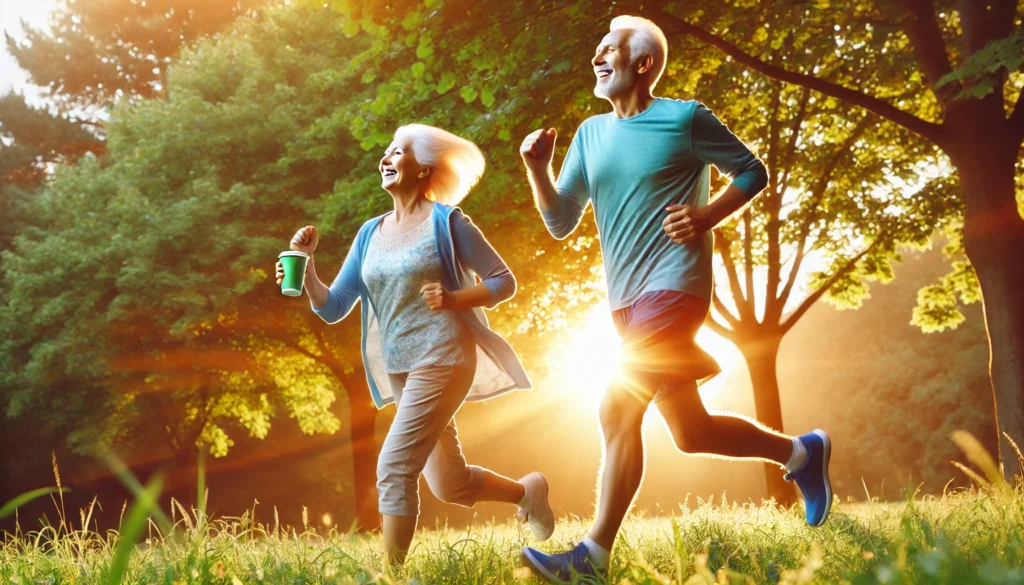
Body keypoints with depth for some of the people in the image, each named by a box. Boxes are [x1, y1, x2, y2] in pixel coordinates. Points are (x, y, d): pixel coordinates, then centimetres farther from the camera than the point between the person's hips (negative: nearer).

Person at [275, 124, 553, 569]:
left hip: (442, 358, -7)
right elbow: (332, 308, 8)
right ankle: (527, 491, 40)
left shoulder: (445, 221, -4)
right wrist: (306, 265, -8)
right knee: (448, 485, 15)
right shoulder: (370, 233, 11)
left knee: (395, 468, -18)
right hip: (400, 371, 7)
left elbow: (503, 281, -3)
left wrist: (454, 298, -19)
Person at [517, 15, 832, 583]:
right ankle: (800, 452, 32)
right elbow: (561, 222, 12)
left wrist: (704, 217, -12)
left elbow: (753, 172, 3)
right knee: (692, 433, 12)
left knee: (617, 411, -17)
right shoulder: (590, 133, 13)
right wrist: (537, 168, -5)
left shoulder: (685, 118, -3)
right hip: (626, 300, 7)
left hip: (673, 286, -7)